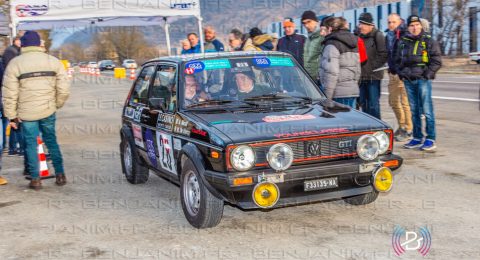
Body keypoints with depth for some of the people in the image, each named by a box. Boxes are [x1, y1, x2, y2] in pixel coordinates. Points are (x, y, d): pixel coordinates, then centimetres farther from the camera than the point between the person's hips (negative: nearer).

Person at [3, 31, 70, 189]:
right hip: (48, 110, 2)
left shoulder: (15, 64, -5)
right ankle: (60, 174, 15)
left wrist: (11, 116, 2)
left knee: (31, 143, 8)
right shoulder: (53, 61, 2)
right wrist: (56, 104, 16)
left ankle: (35, 179, 10)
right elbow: (63, 90, 0)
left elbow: (9, 94, -6)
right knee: (51, 141, 16)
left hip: (26, 112, -2)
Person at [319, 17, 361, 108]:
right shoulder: (353, 45, 19)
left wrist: (327, 96, -17)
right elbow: (358, 70, 23)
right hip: (353, 90, 9)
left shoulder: (332, 44, -10)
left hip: (339, 94, -9)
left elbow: (332, 72, -18)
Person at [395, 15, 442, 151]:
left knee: (427, 110, -7)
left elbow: (437, 61, -3)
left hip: (423, 80, -5)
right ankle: (417, 138, 16)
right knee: (414, 110, 9)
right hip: (408, 80, 5)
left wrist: (427, 74, -11)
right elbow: (398, 60, 24)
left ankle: (430, 139, -4)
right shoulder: (403, 42, 13)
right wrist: (401, 73, 10)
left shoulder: (429, 41, -1)